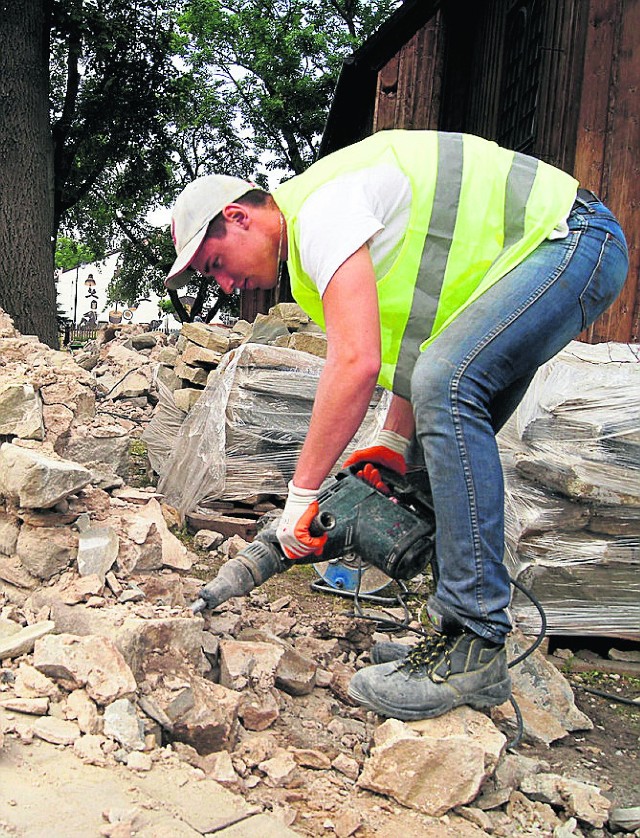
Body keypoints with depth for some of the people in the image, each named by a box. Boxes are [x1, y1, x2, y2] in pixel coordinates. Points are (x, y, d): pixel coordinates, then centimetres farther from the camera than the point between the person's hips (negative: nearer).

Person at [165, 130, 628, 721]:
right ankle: (461, 629, 11)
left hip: (573, 238, -11)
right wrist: (397, 442, 2)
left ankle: (474, 651, -23)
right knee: (451, 435, 7)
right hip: (541, 256, 11)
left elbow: (356, 362, -30)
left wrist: (301, 493, -22)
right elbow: (415, 328, 12)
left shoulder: (320, 211, -19)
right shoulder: (319, 225, 13)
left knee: (447, 387, -29)